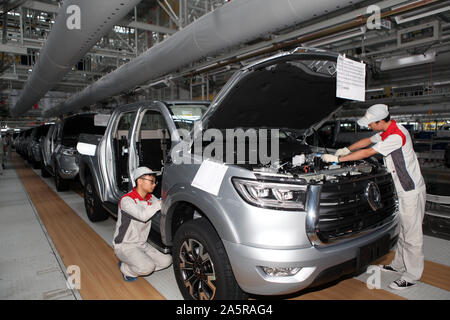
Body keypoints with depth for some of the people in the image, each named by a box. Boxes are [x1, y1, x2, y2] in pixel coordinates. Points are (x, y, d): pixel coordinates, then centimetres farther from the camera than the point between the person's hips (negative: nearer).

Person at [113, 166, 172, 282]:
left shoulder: (150, 198, 4)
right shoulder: (126, 200, -20)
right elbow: (143, 215, -35)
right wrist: (161, 202, -30)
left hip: (142, 244, 8)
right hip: (124, 246, -7)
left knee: (167, 260, -3)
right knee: (148, 267, -27)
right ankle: (125, 268, 2)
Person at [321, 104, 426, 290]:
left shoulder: (396, 136, -26)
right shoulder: (386, 131, 4)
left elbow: (367, 153, -26)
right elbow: (368, 141, 21)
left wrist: (338, 158, -20)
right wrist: (346, 149, 10)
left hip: (412, 190, -10)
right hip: (404, 189, 10)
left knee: (412, 234, 1)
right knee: (404, 230, 20)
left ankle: (412, 276, 15)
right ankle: (399, 265, 34)